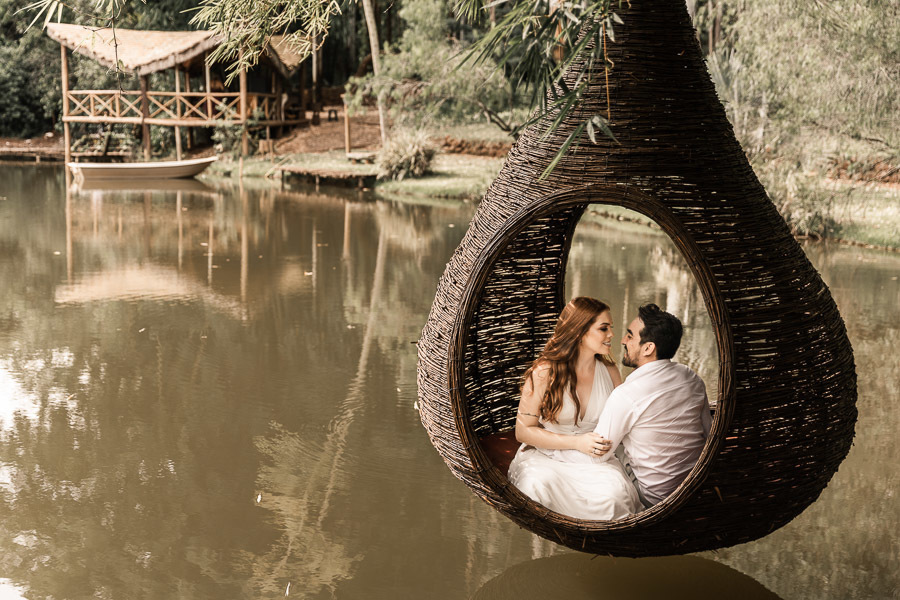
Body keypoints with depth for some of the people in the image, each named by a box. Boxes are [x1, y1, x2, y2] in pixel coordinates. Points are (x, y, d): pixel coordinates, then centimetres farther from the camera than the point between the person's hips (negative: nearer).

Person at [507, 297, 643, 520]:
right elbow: (523, 431, -5)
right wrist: (577, 442, -17)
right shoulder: (544, 373, -8)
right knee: (539, 486, -39)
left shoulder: (609, 371, 7)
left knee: (613, 491, -33)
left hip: (594, 460, 3)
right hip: (545, 455, -3)